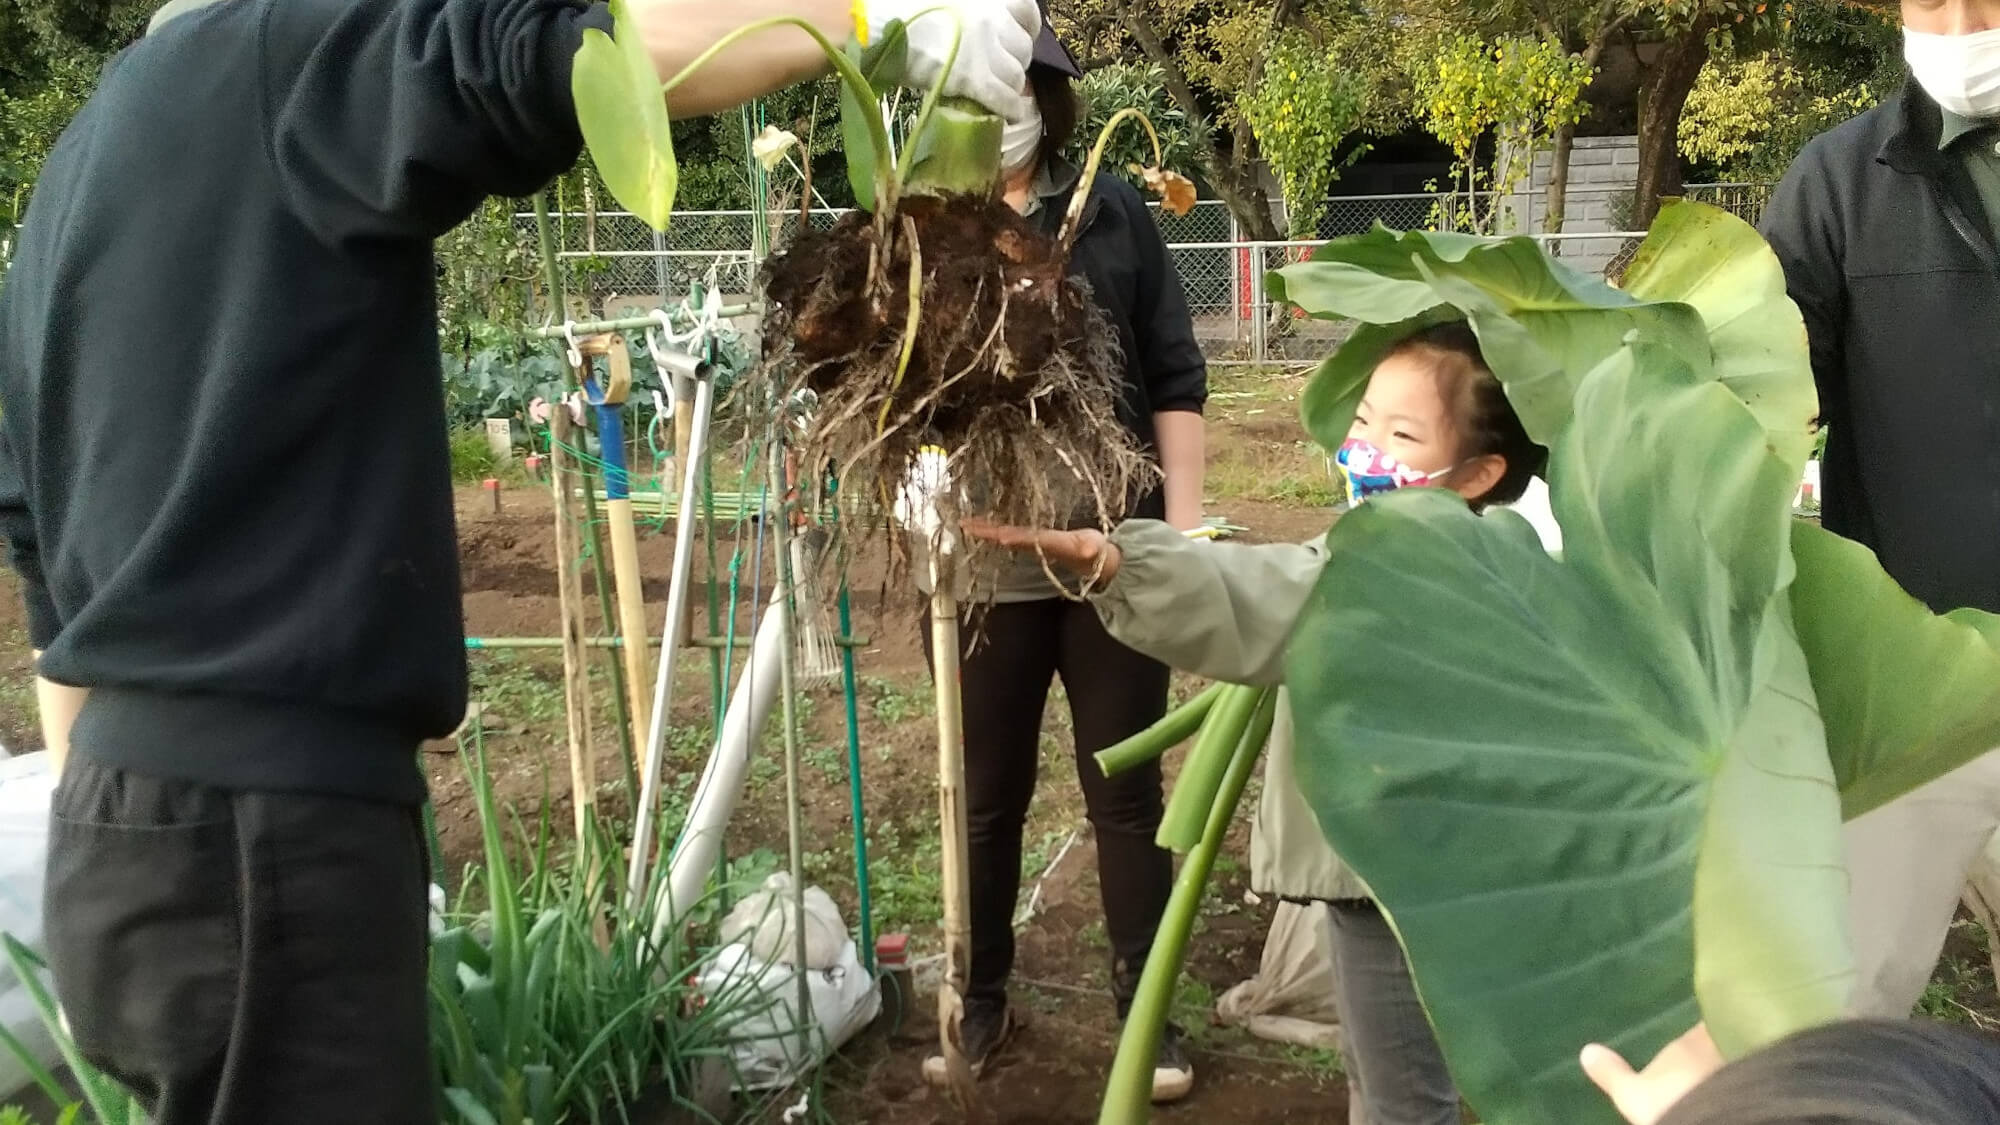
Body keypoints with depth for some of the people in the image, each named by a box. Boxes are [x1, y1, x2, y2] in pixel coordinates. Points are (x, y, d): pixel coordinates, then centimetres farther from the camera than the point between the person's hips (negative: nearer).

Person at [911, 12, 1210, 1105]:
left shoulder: (1114, 212, 1)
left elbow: (1174, 379, 3)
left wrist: (1185, 525, -2)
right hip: (982, 563, 0)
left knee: (1126, 793, 11)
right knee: (985, 797, 14)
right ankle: (980, 1002, 31)